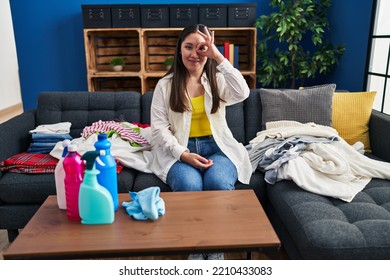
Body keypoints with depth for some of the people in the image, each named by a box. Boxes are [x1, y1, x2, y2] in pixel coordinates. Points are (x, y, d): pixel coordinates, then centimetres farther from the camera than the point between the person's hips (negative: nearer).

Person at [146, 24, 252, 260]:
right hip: (179, 150, 0)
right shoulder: (165, 85, 5)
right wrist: (183, 154, -17)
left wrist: (219, 57, -16)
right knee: (189, 186, -32)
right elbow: (159, 128, -2)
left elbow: (242, 94, -15)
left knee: (218, 183, -32)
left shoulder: (218, 79, 8)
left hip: (217, 147, 1)